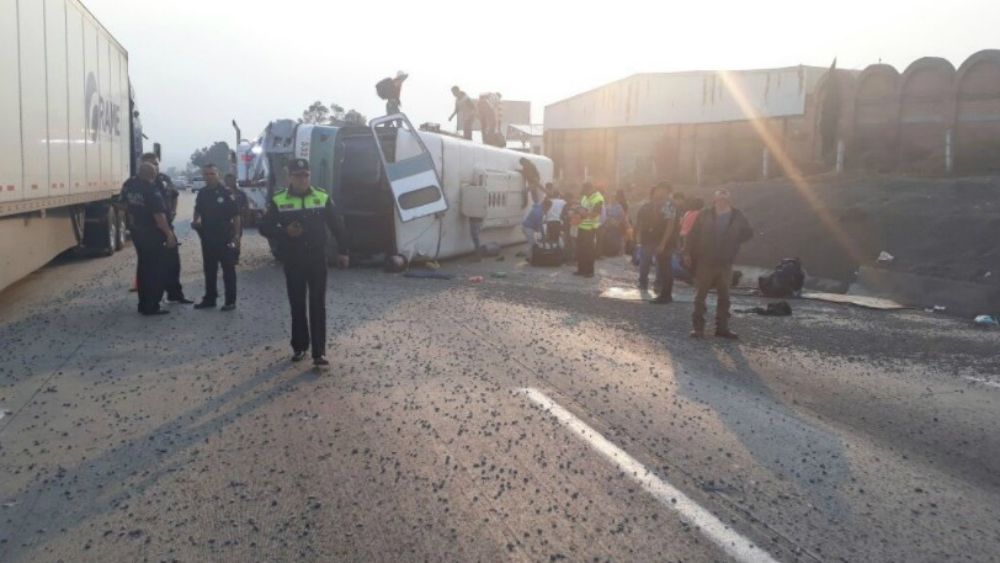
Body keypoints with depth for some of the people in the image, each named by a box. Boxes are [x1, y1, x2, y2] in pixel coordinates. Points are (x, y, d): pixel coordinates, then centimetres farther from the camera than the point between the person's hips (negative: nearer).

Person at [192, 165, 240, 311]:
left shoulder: (226, 193, -8)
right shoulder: (202, 193, 8)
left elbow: (236, 215, -9)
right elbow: (198, 211, 24)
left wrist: (237, 235, -15)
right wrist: (195, 221, 4)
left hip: (224, 237, -6)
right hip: (207, 237, 6)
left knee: (228, 269, 0)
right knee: (209, 269, 12)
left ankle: (230, 301, 4)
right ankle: (209, 298, 22)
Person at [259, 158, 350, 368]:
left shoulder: (323, 198, 0)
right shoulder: (278, 201, -3)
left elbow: (336, 226, 7)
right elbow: (265, 228, 0)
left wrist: (343, 252, 7)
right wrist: (285, 232, -18)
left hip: (317, 260, 0)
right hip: (293, 262, 0)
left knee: (318, 305, -2)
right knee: (297, 305, 10)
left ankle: (319, 352, 0)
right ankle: (299, 346, 24)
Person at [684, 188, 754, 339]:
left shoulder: (737, 216, 2)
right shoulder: (705, 215, -4)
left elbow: (748, 233, 15)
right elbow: (693, 234, -4)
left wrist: (733, 242, 3)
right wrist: (688, 253, -8)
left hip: (725, 263, 3)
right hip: (704, 262, -3)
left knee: (724, 296, 8)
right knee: (700, 295, -1)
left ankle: (722, 327, 16)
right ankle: (698, 327, 6)